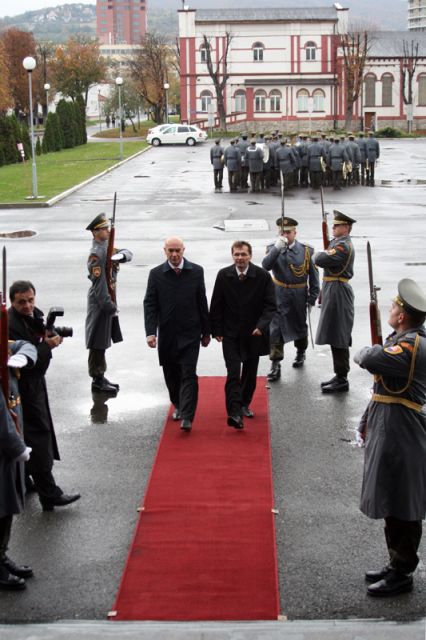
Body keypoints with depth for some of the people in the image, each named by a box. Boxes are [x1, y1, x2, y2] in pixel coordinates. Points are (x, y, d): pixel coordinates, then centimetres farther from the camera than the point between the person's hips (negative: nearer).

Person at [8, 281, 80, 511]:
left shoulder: (34, 315, 4)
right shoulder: (11, 325, -24)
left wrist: (50, 336, -8)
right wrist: (47, 345, -24)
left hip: (34, 383, 10)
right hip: (24, 387, -10)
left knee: (29, 435, 20)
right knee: (39, 436, -8)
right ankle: (49, 494, -6)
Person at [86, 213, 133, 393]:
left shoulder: (107, 247, 9)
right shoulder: (96, 254, -19)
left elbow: (129, 254, 6)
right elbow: (98, 283, -23)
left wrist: (120, 255, -17)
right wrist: (109, 306, -21)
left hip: (108, 299, 9)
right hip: (100, 302, -9)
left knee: (103, 342, 17)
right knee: (98, 343, -1)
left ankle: (100, 377, 27)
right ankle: (97, 381, 6)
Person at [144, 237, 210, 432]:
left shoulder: (196, 271, 1)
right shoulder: (156, 274, -1)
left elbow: (202, 302, 5)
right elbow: (150, 304, -3)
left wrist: (206, 331, 6)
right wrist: (150, 332, -14)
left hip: (190, 333, -1)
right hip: (167, 334, 1)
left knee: (188, 375, -9)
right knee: (171, 375, 12)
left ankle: (186, 417, -10)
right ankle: (178, 405, 35)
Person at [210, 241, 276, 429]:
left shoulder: (263, 276, -9)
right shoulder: (223, 276, -6)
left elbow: (270, 305, -6)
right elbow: (216, 306, 2)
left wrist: (261, 325, -20)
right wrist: (217, 330, 0)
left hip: (254, 333, 1)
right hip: (231, 334, -1)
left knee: (250, 373, 14)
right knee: (233, 373, -12)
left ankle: (244, 405, 34)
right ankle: (234, 413, -17)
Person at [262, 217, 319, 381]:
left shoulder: (306, 251, -5)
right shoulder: (273, 249, -3)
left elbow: (313, 276, 0)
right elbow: (266, 266, -22)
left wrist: (312, 299, -1)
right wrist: (277, 248, -32)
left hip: (299, 297, 1)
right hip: (279, 296, -1)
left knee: (299, 326, 18)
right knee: (275, 330, -8)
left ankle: (301, 352, 44)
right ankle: (275, 365, -7)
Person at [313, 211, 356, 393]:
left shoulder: (343, 246, -18)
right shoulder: (339, 243, 15)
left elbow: (321, 260, -26)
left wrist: (319, 254, -7)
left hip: (337, 293, -10)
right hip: (334, 292, 10)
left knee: (338, 338, -4)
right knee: (336, 337, 16)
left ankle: (342, 380, 2)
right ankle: (340, 376, 25)